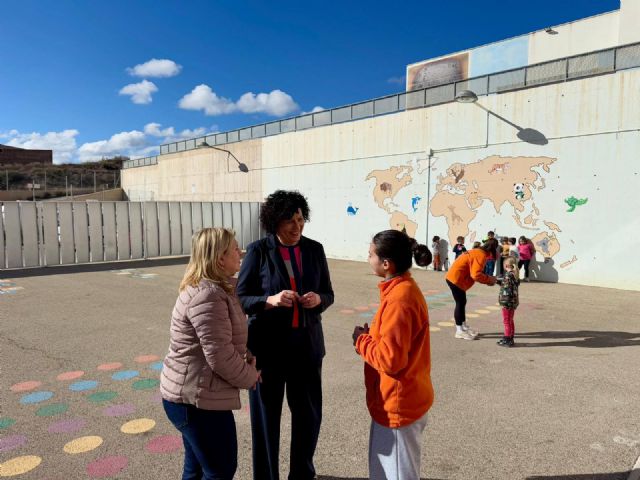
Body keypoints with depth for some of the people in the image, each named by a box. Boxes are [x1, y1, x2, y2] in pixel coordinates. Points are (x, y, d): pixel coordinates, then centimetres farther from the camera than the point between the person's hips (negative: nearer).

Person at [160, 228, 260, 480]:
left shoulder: (212, 288, 10)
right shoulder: (207, 296, -25)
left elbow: (228, 339, 17)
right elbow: (220, 355, -26)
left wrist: (249, 357, 0)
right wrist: (250, 377, -10)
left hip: (192, 394, 10)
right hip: (196, 398, -10)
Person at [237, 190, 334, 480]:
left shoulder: (314, 249, 1)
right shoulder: (258, 250, -9)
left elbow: (328, 293, 8)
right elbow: (240, 298, -7)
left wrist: (318, 299, -15)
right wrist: (270, 300, -25)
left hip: (306, 345, 3)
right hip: (267, 345, -3)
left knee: (309, 414, 15)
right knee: (266, 416, 11)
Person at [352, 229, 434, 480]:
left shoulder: (399, 299, -26)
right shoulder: (405, 288, 4)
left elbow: (390, 360, -28)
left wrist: (361, 341, -13)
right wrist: (371, 335, 0)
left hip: (397, 405, -9)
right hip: (402, 399, 9)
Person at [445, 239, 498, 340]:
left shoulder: (478, 252, 14)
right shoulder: (481, 255, -17)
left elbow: (476, 272, 16)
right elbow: (476, 275, -24)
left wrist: (488, 278, 5)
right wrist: (489, 279, -11)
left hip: (455, 277, 10)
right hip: (456, 279, -10)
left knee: (462, 302, 15)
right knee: (460, 303, -4)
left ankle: (464, 327, 24)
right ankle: (460, 331, 2)